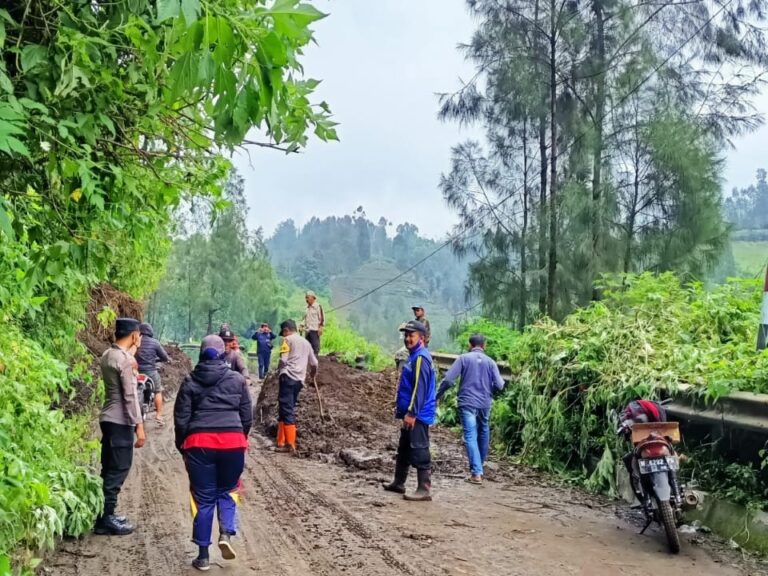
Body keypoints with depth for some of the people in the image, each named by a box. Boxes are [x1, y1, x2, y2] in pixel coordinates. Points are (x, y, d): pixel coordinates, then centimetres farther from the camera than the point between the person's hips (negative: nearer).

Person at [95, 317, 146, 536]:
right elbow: (130, 396, -20)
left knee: (109, 469, 14)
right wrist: (139, 426, -17)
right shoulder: (125, 359, -18)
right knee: (118, 469, -3)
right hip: (120, 421, -9)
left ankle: (105, 515, 20)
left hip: (108, 418, 9)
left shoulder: (108, 355, 9)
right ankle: (106, 519, 1)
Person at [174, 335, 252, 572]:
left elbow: (181, 418, 5)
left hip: (199, 443, 0)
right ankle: (226, 533, -5)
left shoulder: (191, 381, 6)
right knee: (227, 491, 19)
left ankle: (203, 555, 12)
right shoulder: (237, 379, 7)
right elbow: (247, 416, 8)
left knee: (203, 498, 8)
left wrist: (182, 446, 16)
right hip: (232, 441, 0)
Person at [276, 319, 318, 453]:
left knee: (286, 410, -8)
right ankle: (281, 442, 15)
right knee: (288, 410, 14)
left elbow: (283, 360, -11)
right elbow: (314, 363, 23)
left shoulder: (288, 339, 1)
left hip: (288, 377, -7)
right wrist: (312, 375, 43)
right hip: (299, 380, 7)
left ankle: (290, 444, -14)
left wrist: (279, 371, 9)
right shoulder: (306, 342, 21)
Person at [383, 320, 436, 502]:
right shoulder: (414, 356, 16)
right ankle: (398, 483, 30)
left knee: (419, 452, -9)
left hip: (418, 415, -11)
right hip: (412, 414, 11)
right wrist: (401, 409, 25)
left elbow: (420, 388, -23)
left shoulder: (421, 358, -16)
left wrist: (411, 413, -24)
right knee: (403, 450, 19)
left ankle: (425, 490, -6)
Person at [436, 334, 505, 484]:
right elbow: (499, 385, -2)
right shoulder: (490, 362, 3)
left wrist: (438, 396, 3)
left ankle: (476, 473, -13)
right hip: (484, 404, 3)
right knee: (483, 432, 24)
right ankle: (481, 462, 40)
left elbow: (448, 380, -9)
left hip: (467, 403, -3)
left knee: (471, 437, -5)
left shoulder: (463, 358, -2)